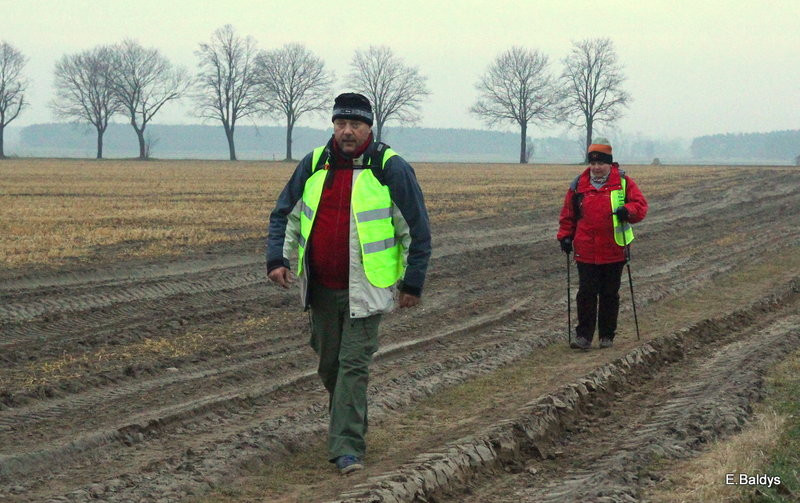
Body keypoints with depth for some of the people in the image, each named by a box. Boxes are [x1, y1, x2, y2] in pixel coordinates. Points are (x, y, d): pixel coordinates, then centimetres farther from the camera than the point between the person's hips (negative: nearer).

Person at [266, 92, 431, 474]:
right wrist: (278, 258, 0)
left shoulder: (391, 169, -7)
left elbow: (418, 230, -3)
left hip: (364, 290, -5)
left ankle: (347, 447, -8)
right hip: (321, 288, 5)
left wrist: (413, 283, -5)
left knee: (354, 365, -9)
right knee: (328, 364, 15)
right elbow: (285, 214, 15)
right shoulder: (314, 164, 5)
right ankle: (349, 423, 37)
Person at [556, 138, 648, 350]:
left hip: (614, 251, 0)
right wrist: (565, 236, 4)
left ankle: (607, 336, 19)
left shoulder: (624, 182, 3)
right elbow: (568, 214, 14)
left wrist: (627, 211, -22)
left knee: (610, 295, 8)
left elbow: (640, 205, -2)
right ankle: (583, 335, 3)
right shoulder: (579, 185, 7)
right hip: (586, 251, 1)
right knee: (586, 294, -3)